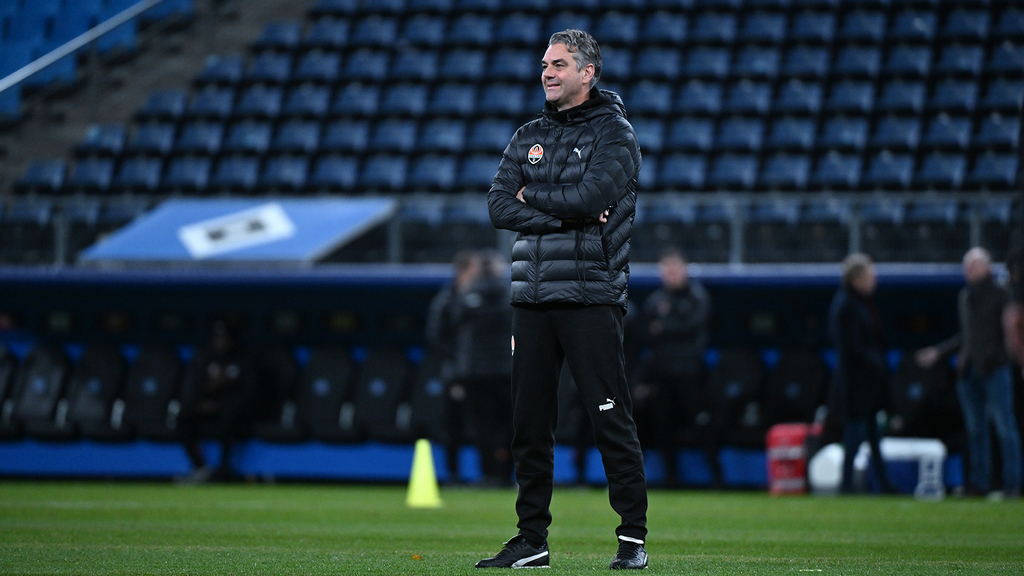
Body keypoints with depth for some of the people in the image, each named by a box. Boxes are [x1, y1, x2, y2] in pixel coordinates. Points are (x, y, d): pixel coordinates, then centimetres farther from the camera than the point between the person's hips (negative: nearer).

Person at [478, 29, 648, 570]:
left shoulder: (614, 134, -1)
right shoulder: (528, 137, 16)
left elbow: (591, 196, -17)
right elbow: (499, 206, 4)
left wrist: (533, 196, -2)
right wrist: (567, 214, -9)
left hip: (591, 296, -6)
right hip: (532, 297, 6)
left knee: (611, 421, -6)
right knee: (530, 421, 6)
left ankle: (633, 537, -2)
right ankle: (532, 540, 13)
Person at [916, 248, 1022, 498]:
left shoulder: (1000, 295, -1)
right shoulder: (964, 297, 16)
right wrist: (938, 351, 25)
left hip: (995, 368, -6)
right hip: (968, 371, 6)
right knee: (975, 429, 7)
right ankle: (979, 482, 12)